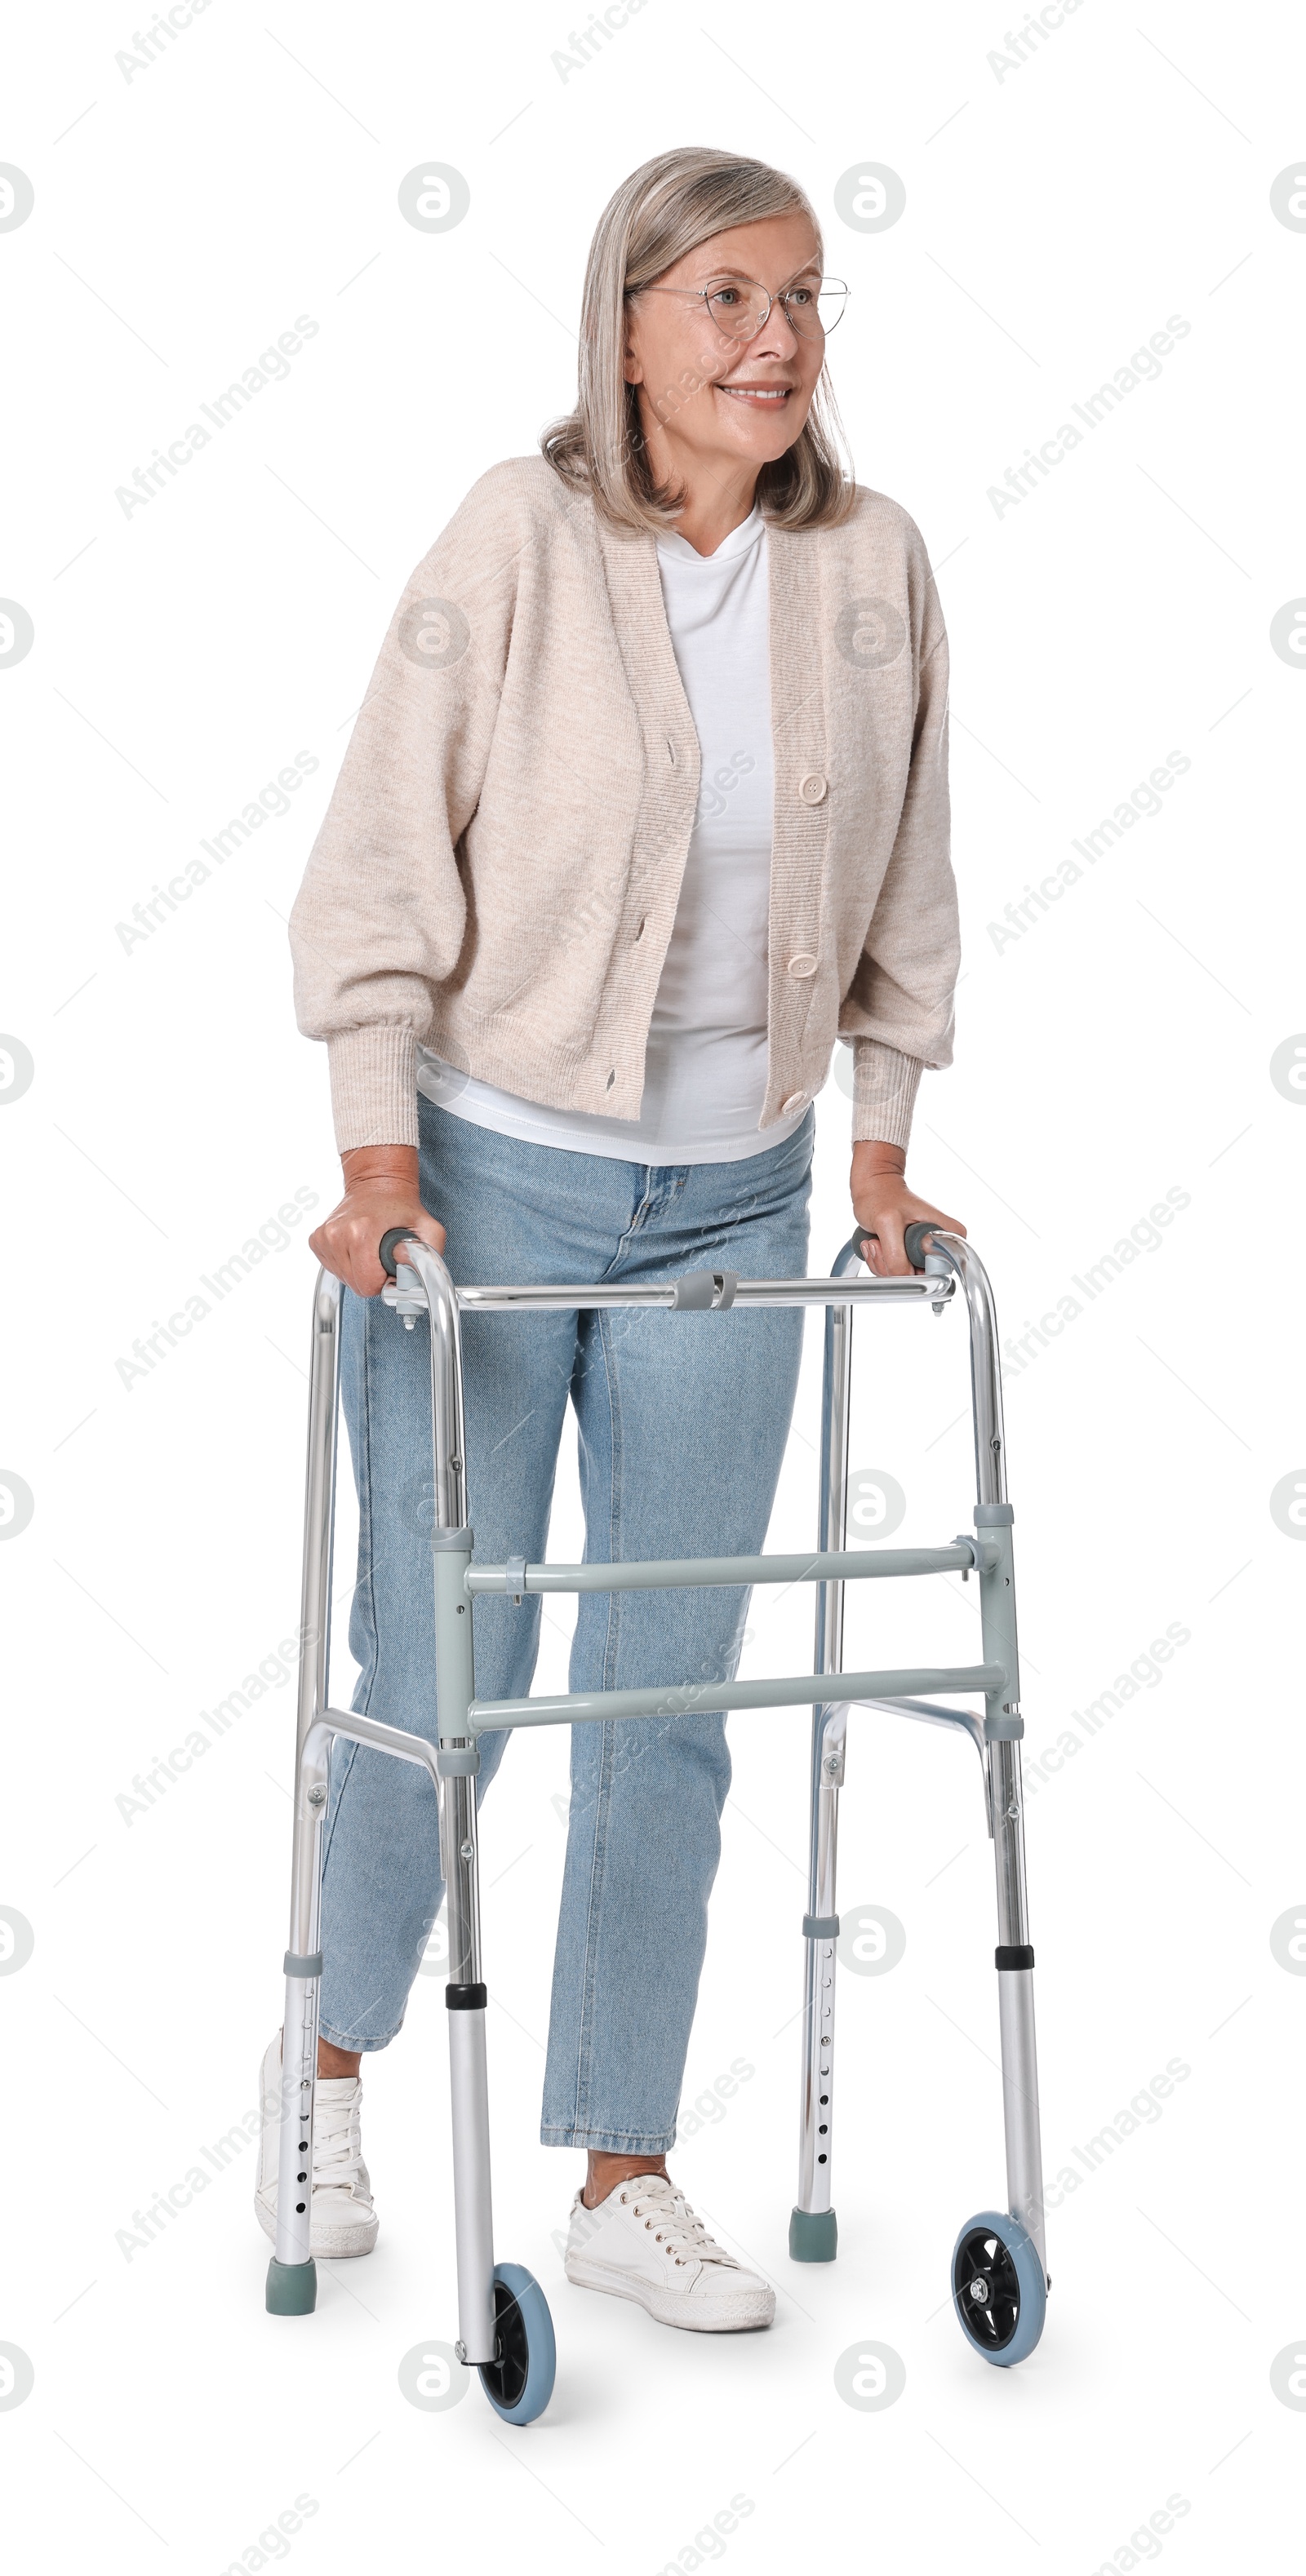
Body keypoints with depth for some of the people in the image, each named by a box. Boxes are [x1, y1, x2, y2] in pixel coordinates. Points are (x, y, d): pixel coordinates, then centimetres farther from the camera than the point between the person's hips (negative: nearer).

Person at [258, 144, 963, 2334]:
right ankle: (331, 2052, 32)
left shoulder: (873, 566, -1)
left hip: (733, 1208, 3)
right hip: (489, 1182, -3)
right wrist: (377, 1149, -13)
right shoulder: (517, 540, -11)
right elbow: (382, 860, -8)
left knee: (669, 1696, 6)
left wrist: (880, 1146, 6)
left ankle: (625, 2179, 18)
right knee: (438, 1685, 4)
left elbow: (900, 888, 9)